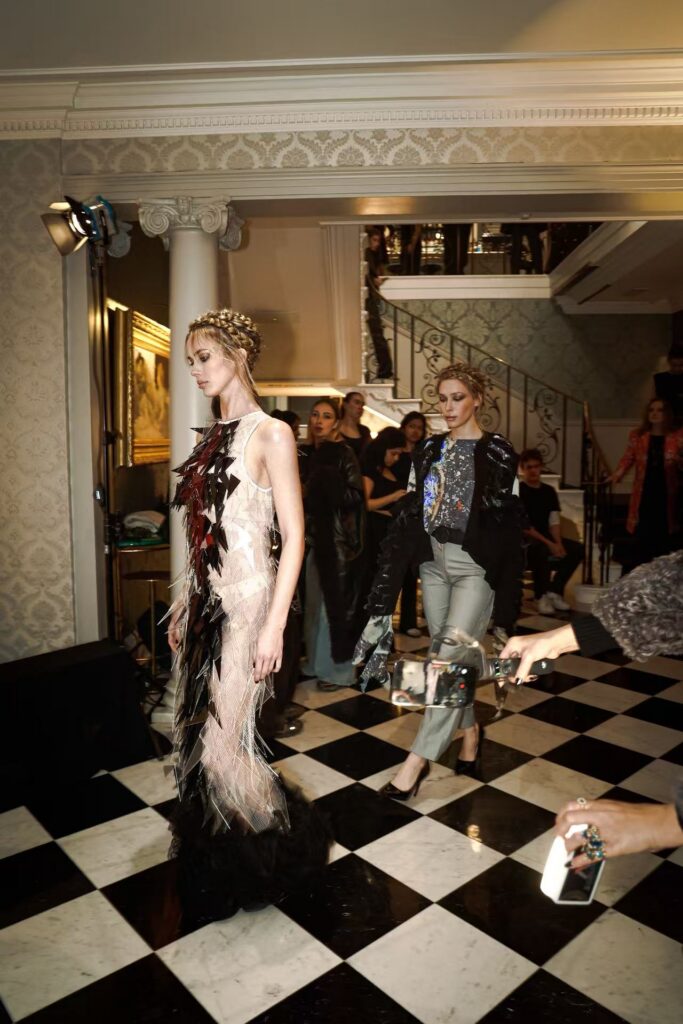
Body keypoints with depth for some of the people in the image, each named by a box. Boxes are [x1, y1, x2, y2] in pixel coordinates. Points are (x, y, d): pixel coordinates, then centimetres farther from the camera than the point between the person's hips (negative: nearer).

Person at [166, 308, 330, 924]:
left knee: (222, 743, -2)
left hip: (245, 604, -7)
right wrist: (183, 606, 15)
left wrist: (274, 626, -18)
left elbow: (294, 536, -13)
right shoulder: (214, 437, 12)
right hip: (204, 602, 8)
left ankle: (284, 847, 25)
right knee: (197, 731, 13)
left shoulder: (270, 435, -10)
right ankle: (211, 857, 36)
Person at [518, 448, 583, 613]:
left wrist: (558, 543, -15)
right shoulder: (518, 491, -7)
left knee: (577, 549, -17)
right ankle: (541, 596, -20)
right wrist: (549, 543, -22)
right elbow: (524, 527, -14)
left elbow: (554, 522, 4)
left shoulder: (549, 491, 11)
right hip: (524, 540, -6)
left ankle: (555, 591, -6)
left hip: (547, 538, 6)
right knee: (542, 549, -38)